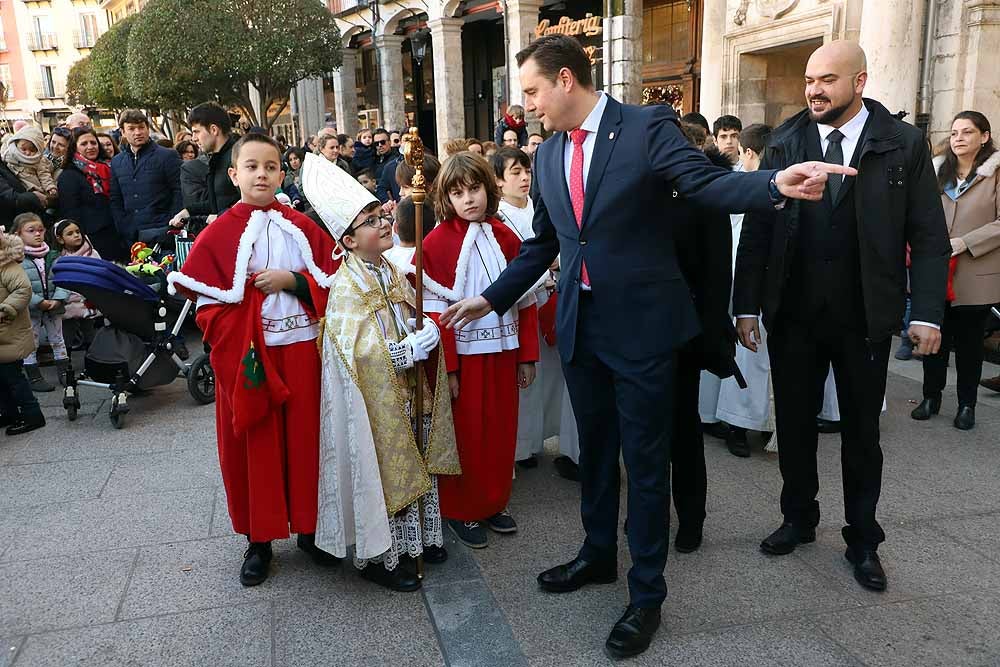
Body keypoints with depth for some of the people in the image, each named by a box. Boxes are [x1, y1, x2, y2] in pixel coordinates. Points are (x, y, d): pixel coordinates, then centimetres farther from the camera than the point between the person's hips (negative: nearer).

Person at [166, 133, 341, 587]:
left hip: (299, 349, 2)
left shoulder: (302, 227, 5)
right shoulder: (219, 233, -1)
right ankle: (259, 538, 22)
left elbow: (332, 279, 5)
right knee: (253, 444, 7)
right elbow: (207, 300, -4)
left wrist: (291, 280, -12)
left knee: (304, 438, 9)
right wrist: (231, 343, -16)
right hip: (246, 354, -2)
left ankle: (308, 527, 26)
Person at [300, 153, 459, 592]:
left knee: (410, 462, 17)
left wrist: (427, 334, -3)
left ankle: (417, 536, 33)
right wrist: (409, 350, -23)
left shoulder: (391, 272, 7)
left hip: (407, 392, 7)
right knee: (380, 468, 2)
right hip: (374, 398, -7)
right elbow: (361, 351, -23)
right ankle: (378, 555, 18)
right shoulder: (346, 286, -17)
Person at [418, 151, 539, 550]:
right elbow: (435, 311, -12)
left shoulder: (505, 239, 4)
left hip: (502, 353, 4)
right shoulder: (437, 244, -9)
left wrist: (527, 356, 3)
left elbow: (525, 300, 6)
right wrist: (447, 368, -15)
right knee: (465, 435, 7)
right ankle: (461, 511, 24)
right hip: (462, 356, -4)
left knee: (501, 431, 13)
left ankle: (494, 503, 31)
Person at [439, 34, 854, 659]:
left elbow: (710, 184, -20)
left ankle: (647, 594, 22)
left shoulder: (648, 127, -10)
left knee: (646, 459, 5)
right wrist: (491, 298, 17)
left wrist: (777, 183, -39)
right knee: (594, 448, 20)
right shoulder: (549, 153, 8)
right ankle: (598, 555, 42)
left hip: (641, 322, -6)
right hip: (579, 324, 6)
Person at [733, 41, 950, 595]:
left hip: (864, 318, -1)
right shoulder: (784, 143, 1)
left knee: (861, 431, 12)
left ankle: (863, 540, 28)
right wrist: (746, 306, -4)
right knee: (794, 424, 12)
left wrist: (928, 313, -10)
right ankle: (798, 518, 33)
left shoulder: (904, 144, -2)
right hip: (793, 315, 1)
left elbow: (929, 237, -2)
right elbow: (756, 230, 0)